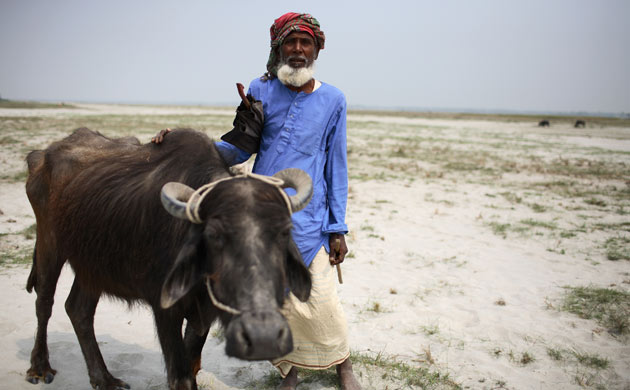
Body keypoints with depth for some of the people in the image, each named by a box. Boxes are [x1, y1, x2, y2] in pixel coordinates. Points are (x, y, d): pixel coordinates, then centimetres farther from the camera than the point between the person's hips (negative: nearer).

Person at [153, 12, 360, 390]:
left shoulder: (332, 99, 2)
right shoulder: (261, 90, 5)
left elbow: (336, 167, 4)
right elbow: (238, 149, 7)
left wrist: (338, 229, 2)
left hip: (308, 220, -2)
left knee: (318, 299, -1)